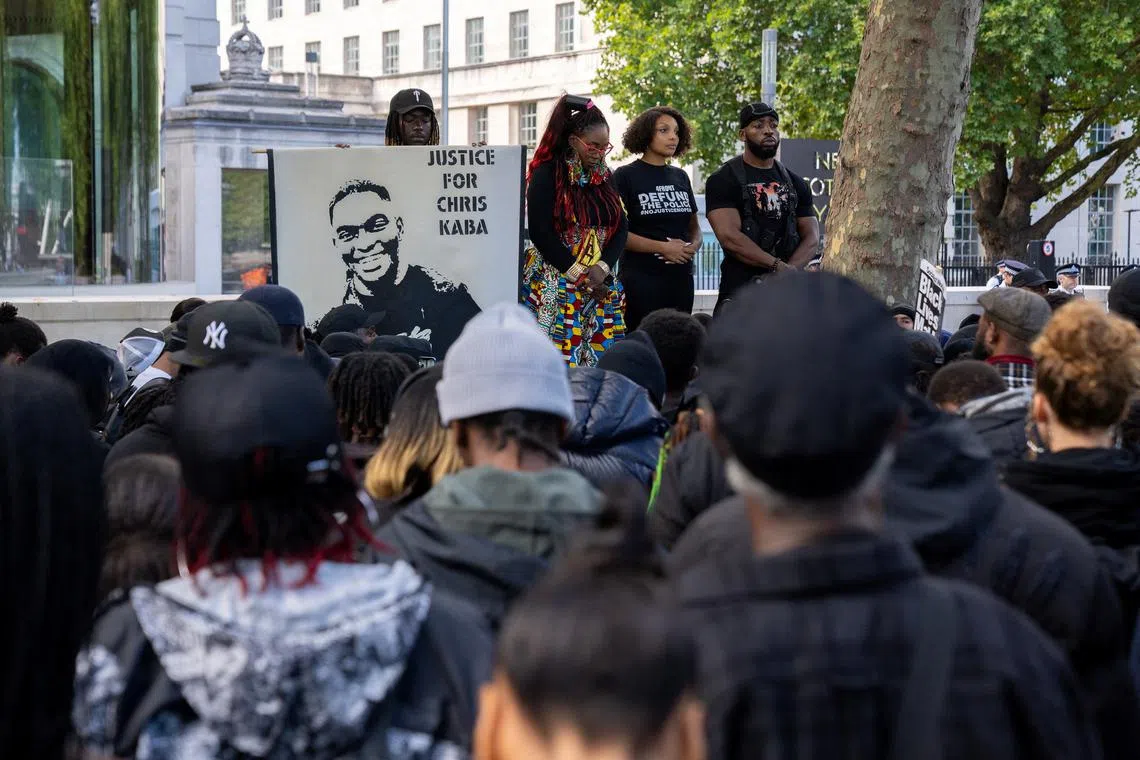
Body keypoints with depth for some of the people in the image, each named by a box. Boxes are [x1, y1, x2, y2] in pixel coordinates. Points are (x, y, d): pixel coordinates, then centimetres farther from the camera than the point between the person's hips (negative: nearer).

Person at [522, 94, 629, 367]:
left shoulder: (605, 176, 15)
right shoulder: (547, 174, -4)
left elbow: (621, 228, 10)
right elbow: (541, 233, -11)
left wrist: (602, 269, -7)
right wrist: (580, 276, -12)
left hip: (599, 284, 6)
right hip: (555, 285, -6)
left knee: (603, 360, -1)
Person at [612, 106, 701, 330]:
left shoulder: (680, 177, 15)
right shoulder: (625, 176, -2)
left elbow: (694, 226, 21)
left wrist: (694, 246, -3)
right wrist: (663, 248, -16)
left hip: (681, 279, 5)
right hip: (641, 280, -5)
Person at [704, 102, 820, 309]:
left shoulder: (794, 183, 16)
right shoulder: (723, 180, -2)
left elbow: (811, 237, 9)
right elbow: (730, 237, -13)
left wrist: (787, 271, -11)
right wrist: (778, 266, -15)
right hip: (740, 289, -5)